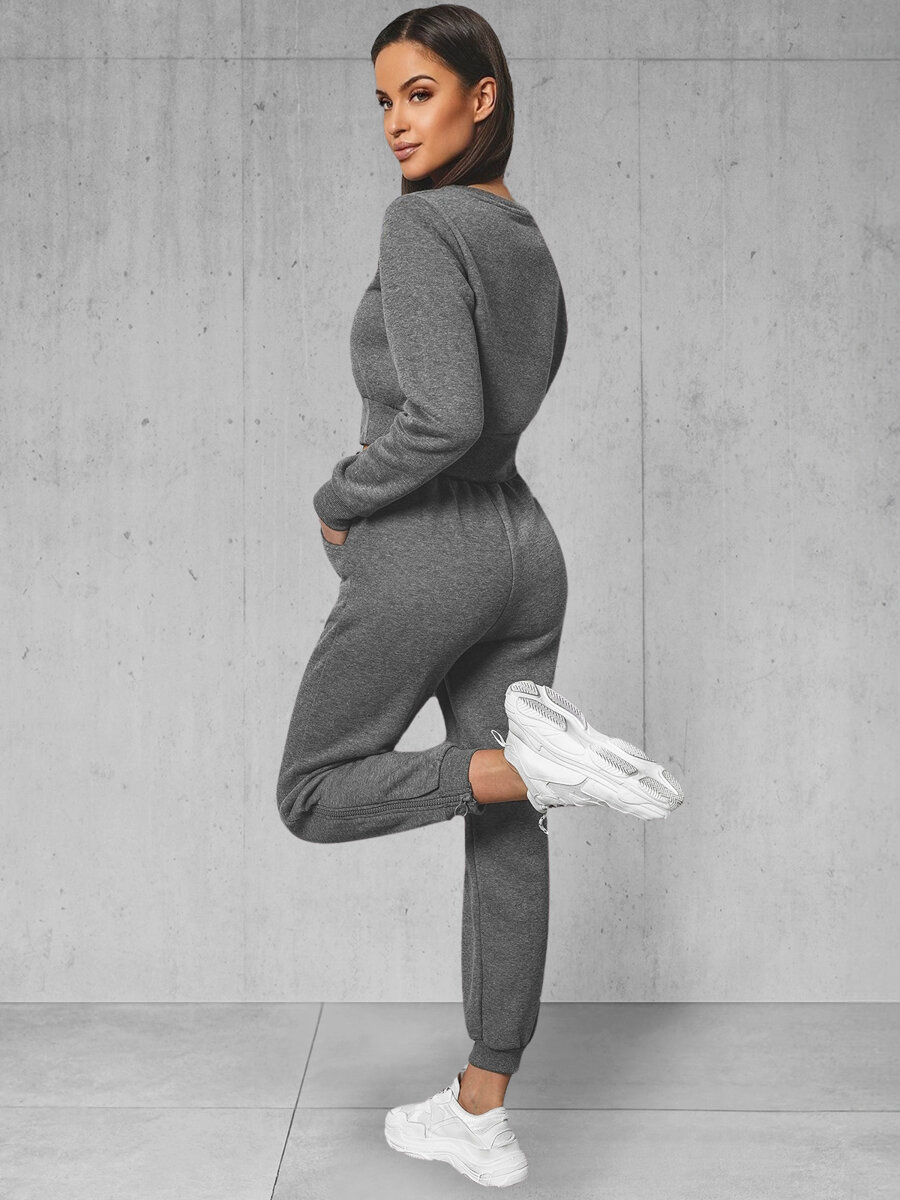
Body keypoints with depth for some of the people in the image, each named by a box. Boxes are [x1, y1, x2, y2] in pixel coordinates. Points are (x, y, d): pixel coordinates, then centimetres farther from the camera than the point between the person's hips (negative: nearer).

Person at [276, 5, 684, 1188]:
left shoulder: (421, 224, -14)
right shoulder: (533, 246, 12)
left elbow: (445, 416, -25)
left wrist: (340, 503, -9)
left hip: (421, 557, -8)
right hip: (524, 548, 8)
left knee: (314, 796, 10)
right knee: (506, 838, 9)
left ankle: (537, 758, -12)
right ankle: (482, 1117, 20)